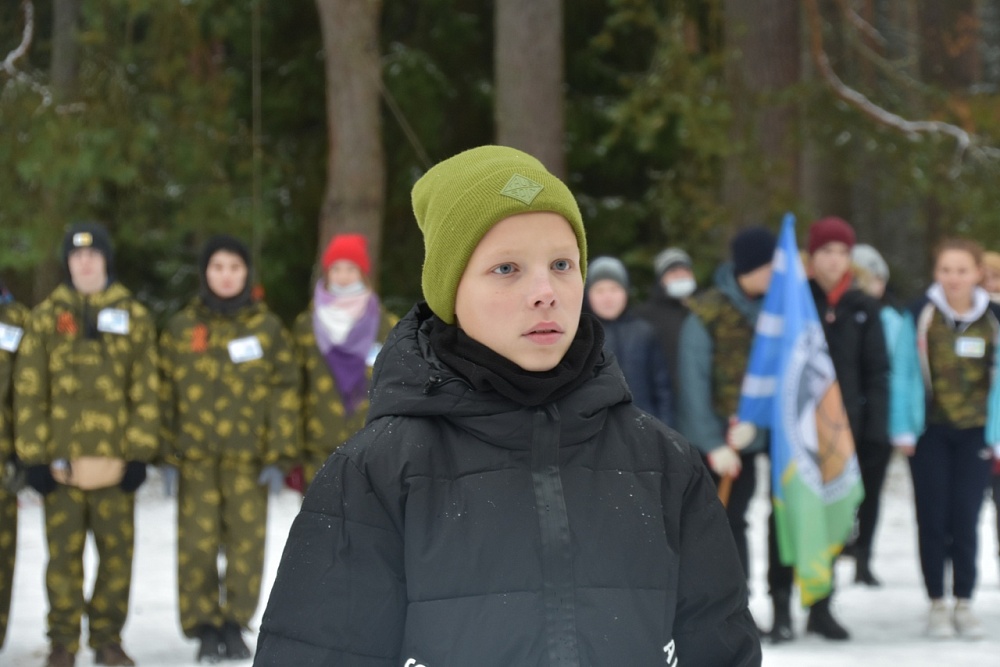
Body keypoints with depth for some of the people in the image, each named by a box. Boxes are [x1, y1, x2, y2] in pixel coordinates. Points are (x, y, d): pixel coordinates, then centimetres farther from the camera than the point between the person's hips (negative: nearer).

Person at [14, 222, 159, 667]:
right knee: (63, 551, 1)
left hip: (115, 458, 1)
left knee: (117, 549, 4)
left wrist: (139, 453, -2)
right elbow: (29, 391, 3)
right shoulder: (46, 317, 6)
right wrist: (34, 455, -3)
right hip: (61, 458, -1)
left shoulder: (134, 317, 8)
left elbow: (145, 392, 5)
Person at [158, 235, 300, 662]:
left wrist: (279, 457, -2)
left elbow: (284, 394, 4)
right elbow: (165, 394, 9)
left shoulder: (267, 327, 7)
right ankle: (205, 629, 6)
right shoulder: (180, 328, 8)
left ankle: (235, 625, 11)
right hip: (196, 455, 0)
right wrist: (167, 455, 4)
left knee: (247, 543, -2)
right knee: (197, 543, -4)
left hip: (248, 456, 0)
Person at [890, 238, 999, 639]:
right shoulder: (921, 316, -6)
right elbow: (903, 375, -1)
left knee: (966, 520, 0)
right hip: (930, 433, -1)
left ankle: (963, 603, 12)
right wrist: (903, 431, -4)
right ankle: (936, 604, 12)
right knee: (933, 519, 1)